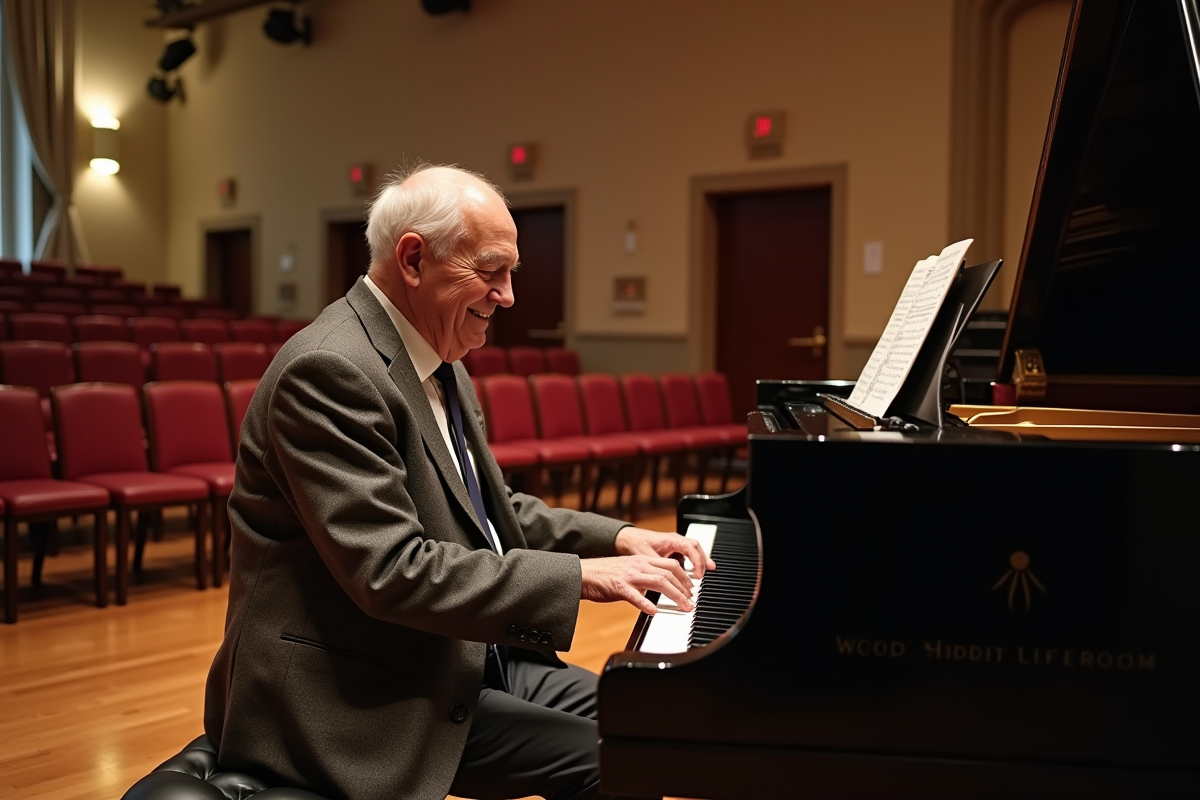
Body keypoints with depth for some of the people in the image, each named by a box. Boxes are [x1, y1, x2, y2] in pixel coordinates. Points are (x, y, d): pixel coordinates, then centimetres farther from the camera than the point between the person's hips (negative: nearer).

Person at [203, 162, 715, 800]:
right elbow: (391, 571, -28)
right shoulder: (330, 371, -22)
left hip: (459, 656, 9)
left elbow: (493, 512, 18)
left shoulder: (439, 364, 10)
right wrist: (582, 576, -25)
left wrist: (617, 537, 4)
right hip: (360, 697, -9)